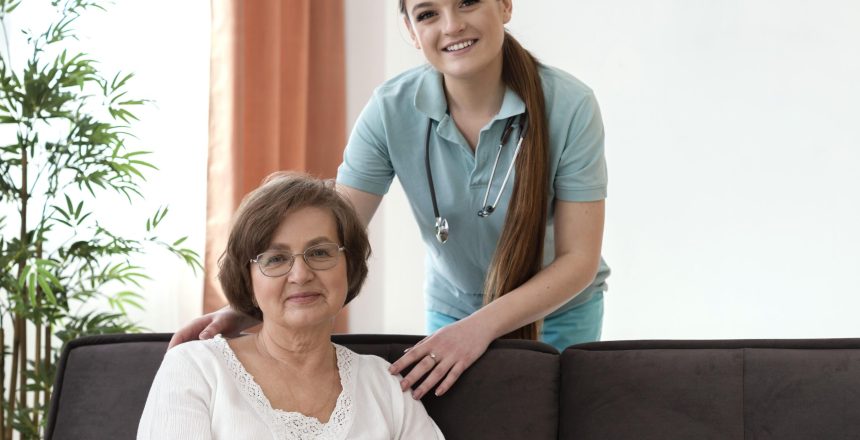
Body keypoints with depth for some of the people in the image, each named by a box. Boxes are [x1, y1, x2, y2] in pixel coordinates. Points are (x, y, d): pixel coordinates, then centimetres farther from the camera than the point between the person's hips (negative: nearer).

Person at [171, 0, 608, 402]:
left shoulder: (569, 105, -25)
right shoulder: (391, 109, -19)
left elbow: (578, 258, -22)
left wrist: (480, 326, -35)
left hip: (558, 312, -1)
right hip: (450, 311, 1)